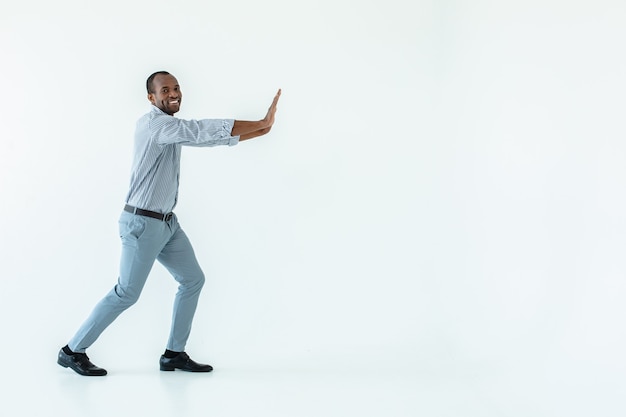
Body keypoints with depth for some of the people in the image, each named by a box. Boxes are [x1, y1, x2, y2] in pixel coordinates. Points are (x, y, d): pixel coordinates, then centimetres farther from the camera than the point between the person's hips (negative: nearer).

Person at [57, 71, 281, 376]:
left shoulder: (173, 128, 13)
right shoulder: (153, 123, -18)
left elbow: (213, 137, 14)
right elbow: (203, 131, -28)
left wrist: (260, 130, 4)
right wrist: (260, 123, -28)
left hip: (167, 223, 10)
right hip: (142, 223, -10)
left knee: (193, 280, 9)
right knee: (126, 293, -3)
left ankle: (174, 354, 15)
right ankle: (73, 351, 10)